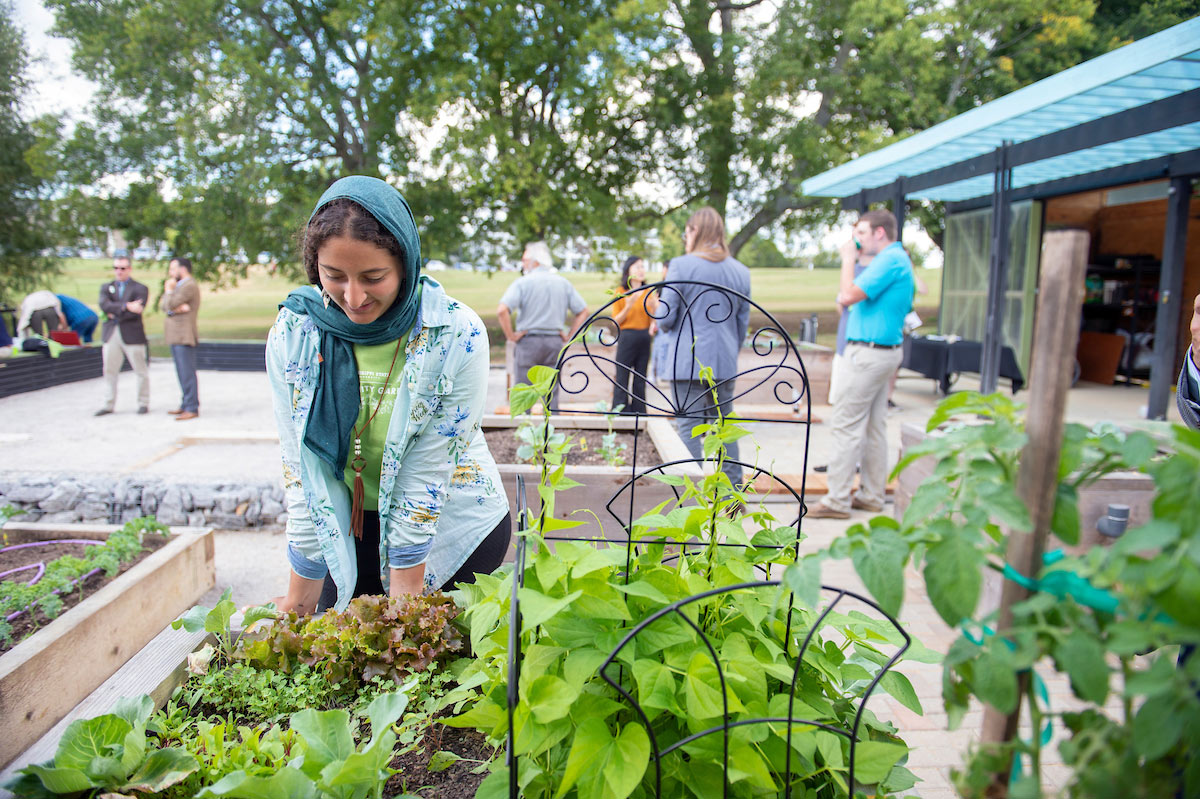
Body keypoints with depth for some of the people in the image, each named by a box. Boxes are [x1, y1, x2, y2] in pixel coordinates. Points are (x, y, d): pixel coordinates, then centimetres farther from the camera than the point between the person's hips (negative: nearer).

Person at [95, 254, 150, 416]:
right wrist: (126, 306, -17)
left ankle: (143, 403, 13)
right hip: (111, 334, 4)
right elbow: (104, 305, -6)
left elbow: (136, 311, -12)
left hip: (132, 334, -4)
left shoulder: (140, 289, 2)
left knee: (141, 371, 2)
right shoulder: (106, 287, 15)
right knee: (109, 371, 4)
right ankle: (108, 404, 11)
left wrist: (115, 314, -8)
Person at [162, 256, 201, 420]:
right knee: (183, 374, 13)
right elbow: (165, 307, 9)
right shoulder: (180, 286, 21)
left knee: (187, 374, -9)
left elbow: (170, 304, -19)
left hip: (184, 337, -10)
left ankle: (192, 408, -8)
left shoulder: (189, 286, -12)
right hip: (176, 337, 10)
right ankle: (186, 405, 19)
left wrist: (168, 290, -2)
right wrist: (177, 308, -11)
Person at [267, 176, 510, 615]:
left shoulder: (457, 336, -23)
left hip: (454, 525, -2)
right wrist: (300, 600, -10)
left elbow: (426, 476, -20)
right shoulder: (292, 335, -13)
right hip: (350, 526, 3)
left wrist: (403, 604, -17)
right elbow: (302, 472, -12)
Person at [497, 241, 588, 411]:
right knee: (552, 394, 9)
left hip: (529, 341, -4)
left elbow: (502, 310, -19)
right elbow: (583, 311, 10)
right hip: (555, 342, 4)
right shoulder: (563, 282, 7)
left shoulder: (523, 282, -7)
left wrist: (511, 335, -9)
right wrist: (569, 336, 10)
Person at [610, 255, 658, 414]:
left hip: (645, 338, 4)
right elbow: (616, 321, -2)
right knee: (622, 379, -5)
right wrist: (628, 307, -17)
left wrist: (654, 307, -8)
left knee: (640, 380, 5)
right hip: (627, 337, -4)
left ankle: (639, 414, 10)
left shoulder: (649, 293, 12)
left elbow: (653, 321, 12)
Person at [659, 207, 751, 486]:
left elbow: (665, 318, -7)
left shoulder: (681, 266, -6)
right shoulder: (741, 271, 10)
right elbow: (743, 323, 15)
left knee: (688, 428, 0)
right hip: (725, 363, 5)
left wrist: (666, 327, 16)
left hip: (688, 362, -5)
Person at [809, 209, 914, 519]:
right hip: (886, 351, 11)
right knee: (874, 426, 13)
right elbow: (851, 298, 21)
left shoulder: (890, 261, -15)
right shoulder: (897, 259, 19)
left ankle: (837, 501, -4)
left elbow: (847, 297, -19)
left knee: (846, 424, -7)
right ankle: (872, 496, 20)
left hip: (869, 352, -11)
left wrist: (849, 259, -7)